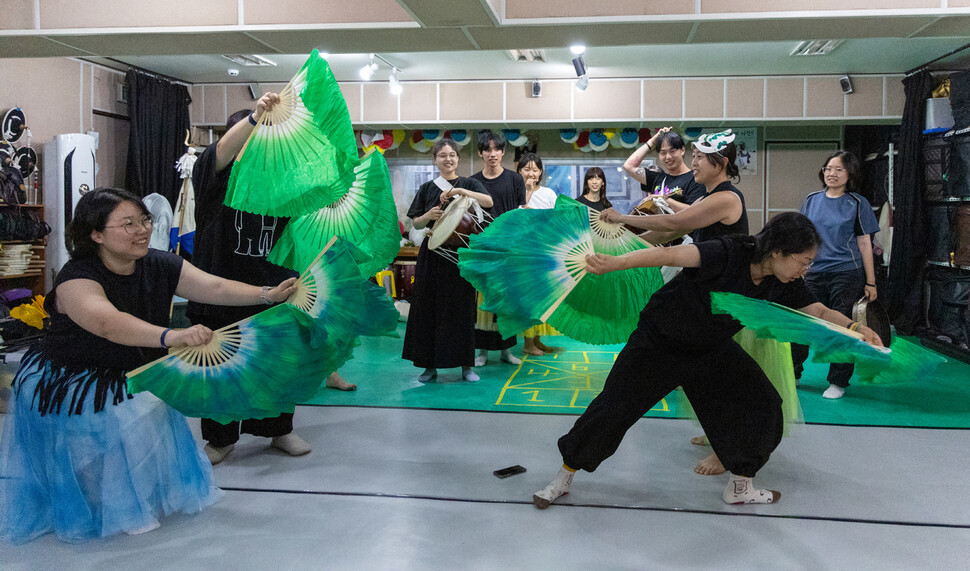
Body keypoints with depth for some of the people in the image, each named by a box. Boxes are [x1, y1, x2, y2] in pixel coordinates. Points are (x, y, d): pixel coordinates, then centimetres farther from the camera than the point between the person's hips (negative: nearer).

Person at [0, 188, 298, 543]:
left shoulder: (160, 267, -10)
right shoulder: (77, 278, -28)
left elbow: (216, 288, -18)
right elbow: (107, 322, -48)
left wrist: (267, 294, -35)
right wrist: (171, 336, -64)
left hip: (127, 380, 6)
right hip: (65, 383, -6)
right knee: (130, 419, -22)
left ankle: (143, 499, 16)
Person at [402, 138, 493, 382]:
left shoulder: (468, 183, 5)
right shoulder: (427, 188, 10)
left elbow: (488, 201, -14)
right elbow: (415, 223, 10)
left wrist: (459, 191, -22)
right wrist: (429, 216, -11)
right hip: (433, 254, 2)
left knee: (462, 307, 0)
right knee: (428, 306, 1)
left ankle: (466, 364, 9)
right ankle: (430, 365, 10)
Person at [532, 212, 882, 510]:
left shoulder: (783, 284, -11)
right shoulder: (729, 255, -32)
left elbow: (819, 312, -3)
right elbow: (671, 255, -41)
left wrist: (854, 327, -23)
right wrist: (616, 263, -53)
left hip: (711, 350, 6)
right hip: (658, 344, -6)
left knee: (762, 406, -3)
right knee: (613, 408, -3)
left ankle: (741, 487, 16)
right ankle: (564, 477, 18)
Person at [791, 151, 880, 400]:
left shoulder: (857, 203, 0)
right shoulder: (811, 201, 8)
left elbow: (864, 244, 0)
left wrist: (870, 282, -1)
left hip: (847, 275, -3)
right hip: (813, 274, 3)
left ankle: (838, 382, 15)